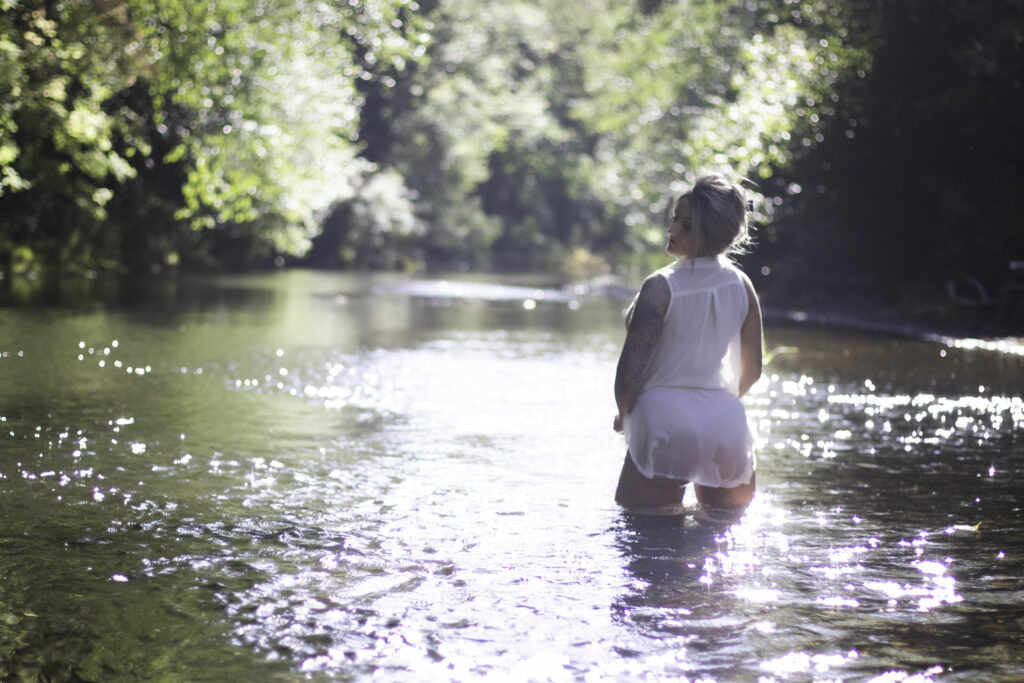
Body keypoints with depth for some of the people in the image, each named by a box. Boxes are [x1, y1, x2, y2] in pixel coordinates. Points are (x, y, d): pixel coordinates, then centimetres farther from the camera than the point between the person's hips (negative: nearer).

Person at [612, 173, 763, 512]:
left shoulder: (660, 287, -14)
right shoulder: (741, 284, 3)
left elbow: (630, 370, -14)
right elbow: (752, 369, 10)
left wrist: (623, 413, 6)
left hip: (666, 421, -5)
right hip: (728, 425, 5)